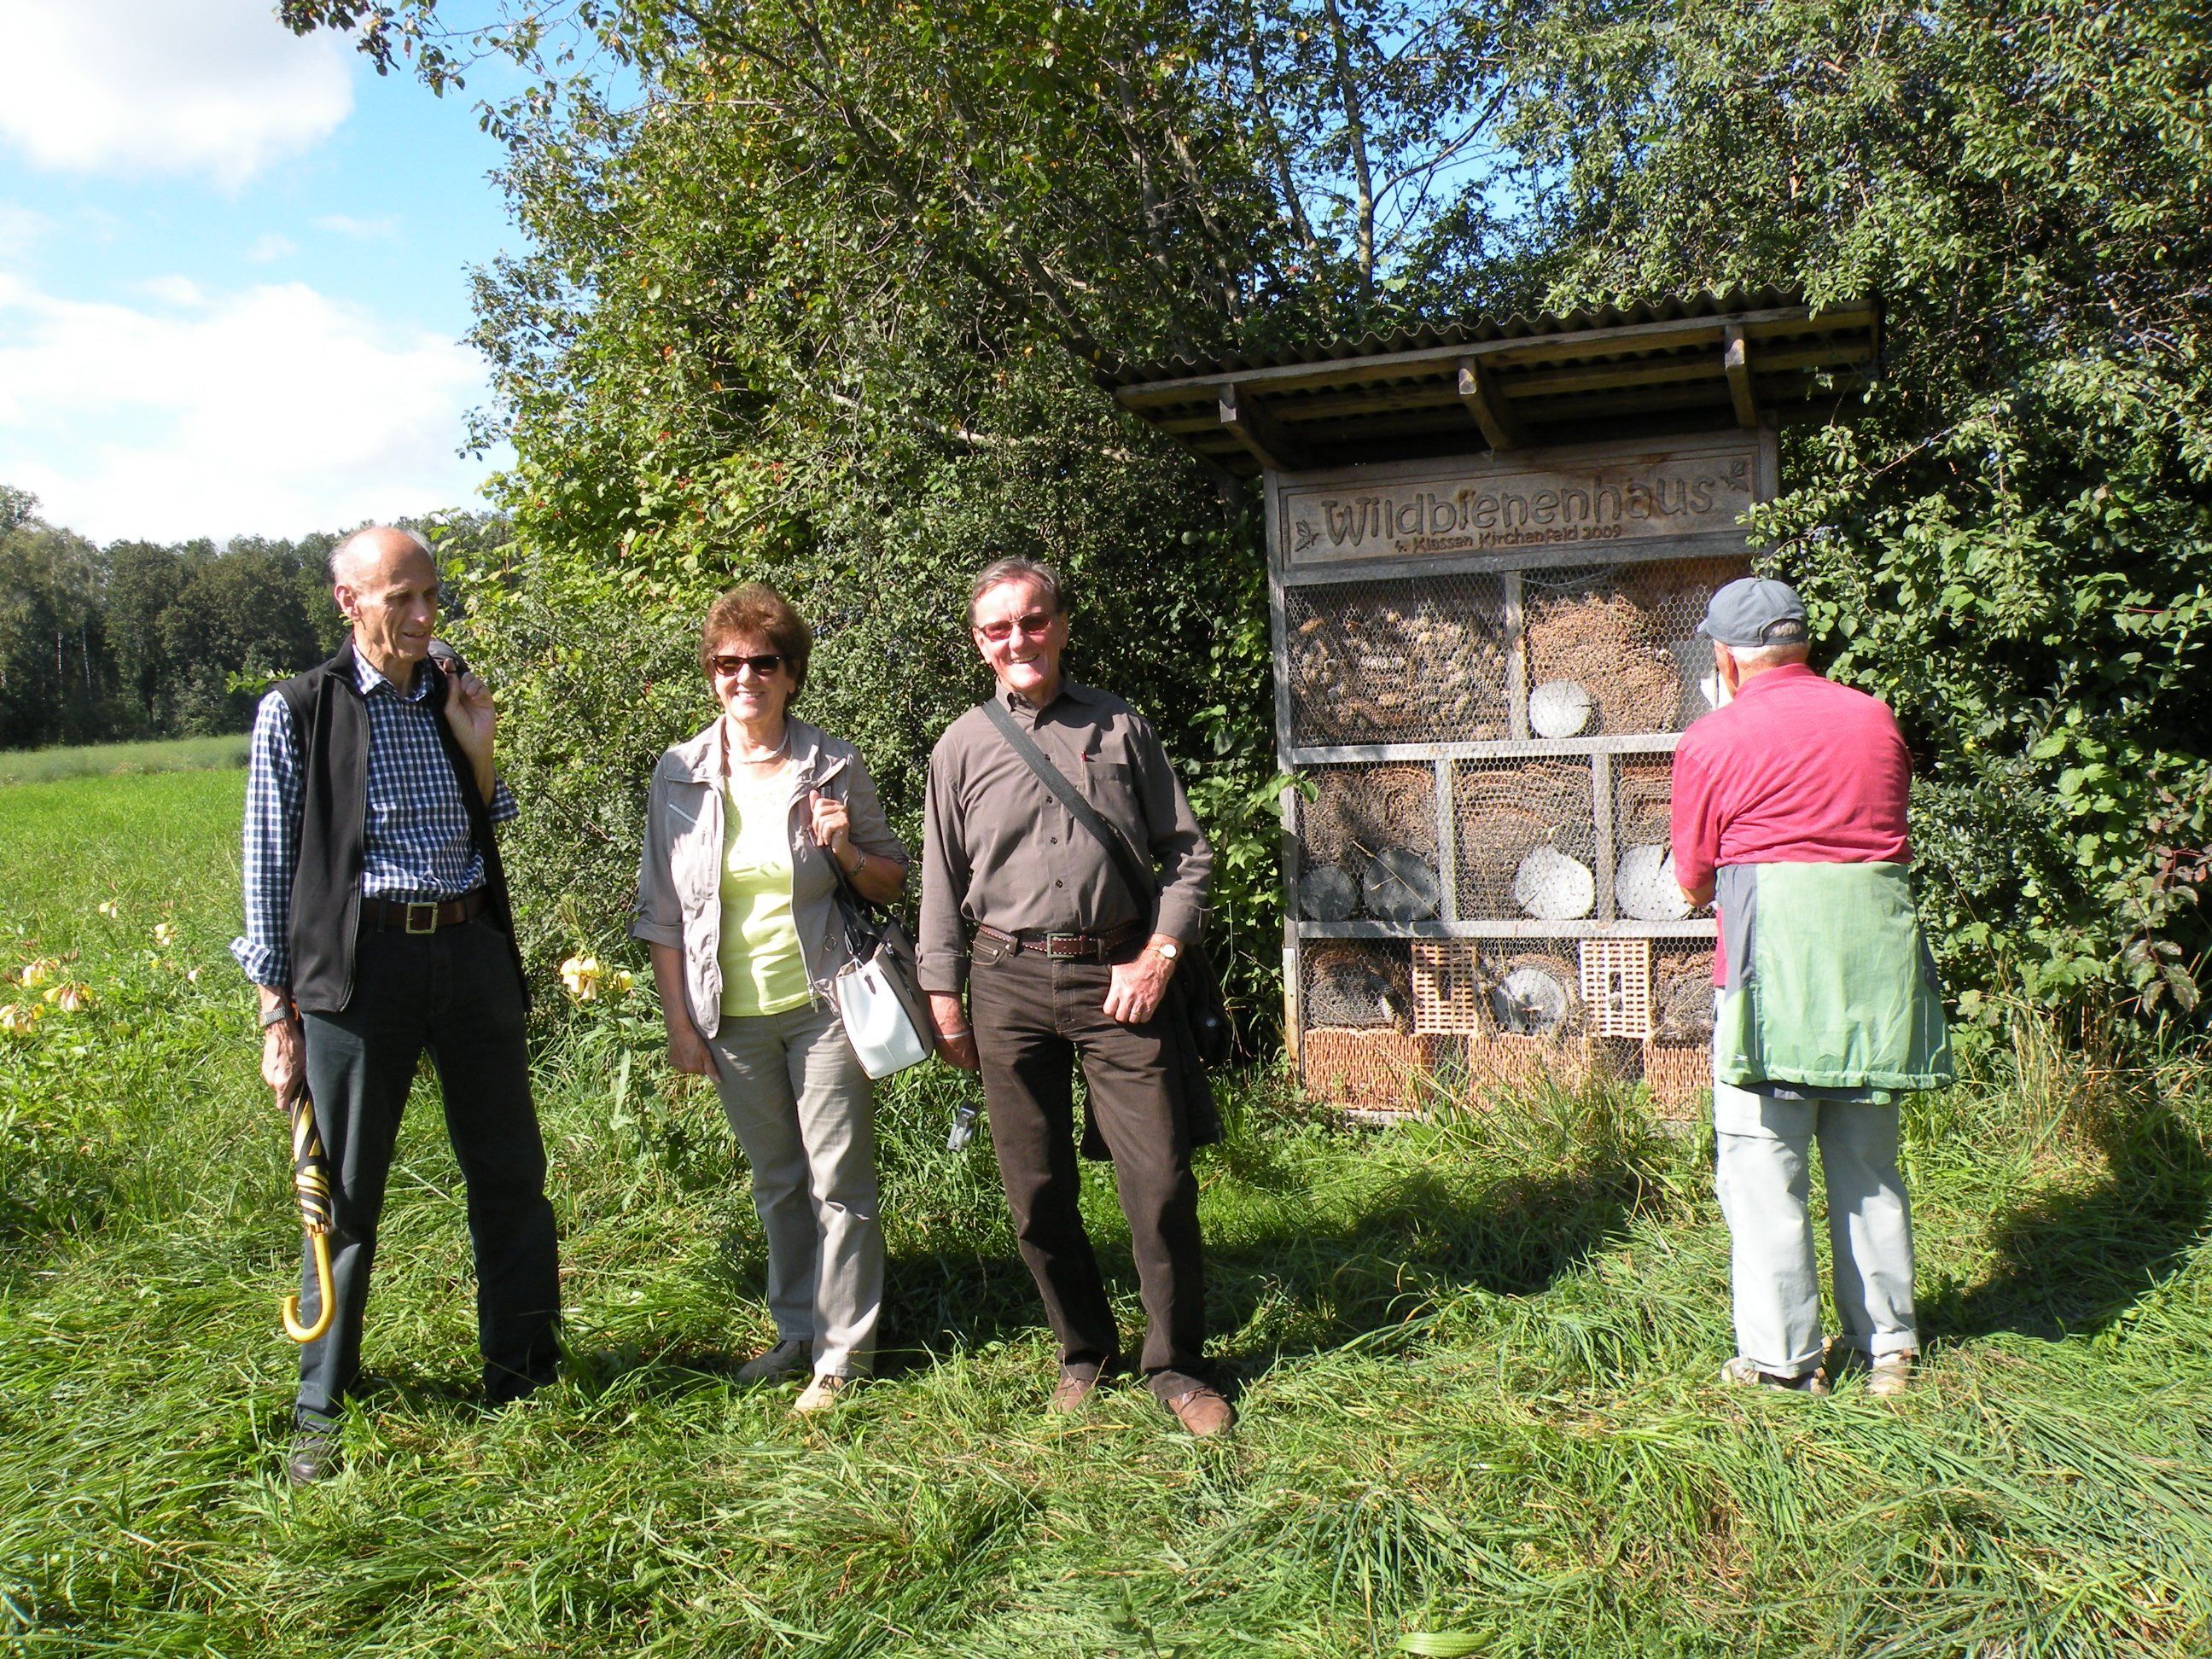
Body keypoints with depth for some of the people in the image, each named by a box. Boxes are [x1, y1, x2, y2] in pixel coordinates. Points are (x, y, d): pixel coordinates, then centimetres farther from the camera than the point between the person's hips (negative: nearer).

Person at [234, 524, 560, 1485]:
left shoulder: (455, 699, 10)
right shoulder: (298, 712, -1)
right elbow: (270, 870, 1)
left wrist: (478, 752, 2)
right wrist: (278, 1014, -1)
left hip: (473, 952, 4)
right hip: (358, 963, -4)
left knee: (510, 1173, 9)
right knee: (347, 1190, 6)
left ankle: (522, 1378, 25)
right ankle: (320, 1411, 24)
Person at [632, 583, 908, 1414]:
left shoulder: (834, 765, -3)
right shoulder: (680, 773, 0)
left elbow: (892, 883, 5)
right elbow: (660, 910, 4)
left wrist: (847, 852, -16)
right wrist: (679, 1022, 2)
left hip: (823, 1004, -2)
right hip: (734, 1017, 2)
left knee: (839, 1180, 2)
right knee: (776, 1182, 16)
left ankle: (843, 1354, 16)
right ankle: (797, 1331, 33)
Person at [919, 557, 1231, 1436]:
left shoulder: (1120, 727, 7)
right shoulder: (962, 747, 8)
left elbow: (1186, 852, 8)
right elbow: (941, 882, 11)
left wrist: (1159, 953, -3)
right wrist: (944, 997, 7)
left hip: (1117, 976, -1)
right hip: (1009, 983, 1)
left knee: (1161, 1180, -3)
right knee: (1037, 1189, 7)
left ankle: (1177, 1364, 16)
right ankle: (1084, 1349, 28)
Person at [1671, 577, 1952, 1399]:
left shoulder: (1714, 739, -1)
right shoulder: (1876, 719, 11)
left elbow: (1694, 880, 5)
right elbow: (1890, 837, 21)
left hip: (1777, 957, -5)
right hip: (1880, 947, 5)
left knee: (1763, 1161, 3)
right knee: (1870, 1161, 15)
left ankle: (1784, 1356, 8)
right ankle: (1886, 1344, 23)